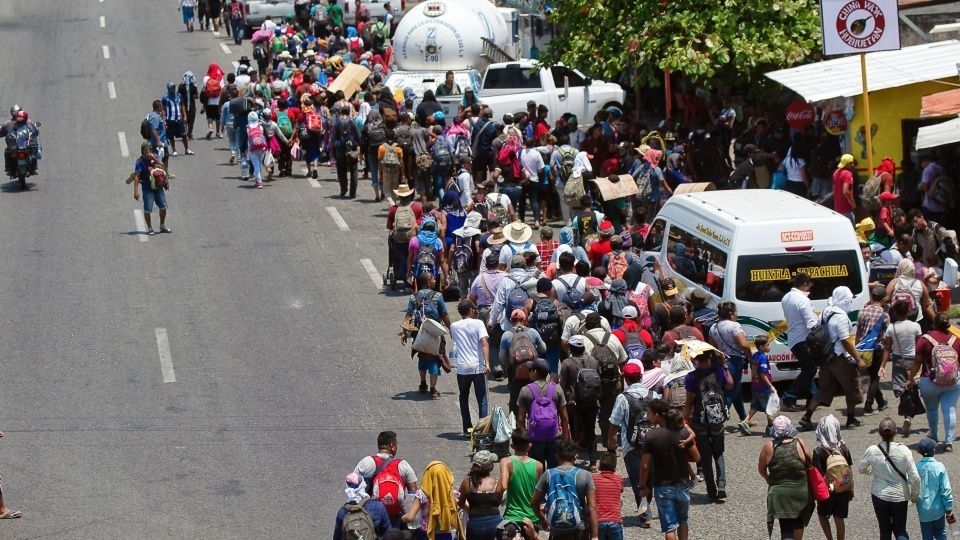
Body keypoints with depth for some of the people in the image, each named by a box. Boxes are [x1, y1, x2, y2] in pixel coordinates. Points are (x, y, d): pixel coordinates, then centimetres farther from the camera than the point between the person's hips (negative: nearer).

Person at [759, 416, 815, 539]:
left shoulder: (768, 447, -10)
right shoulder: (799, 444, -9)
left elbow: (761, 469, 0)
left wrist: (769, 480, 21)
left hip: (779, 493, -1)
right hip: (800, 492, 1)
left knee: (786, 528, 2)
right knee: (798, 521, 27)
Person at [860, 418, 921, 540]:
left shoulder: (872, 451, -13)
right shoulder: (903, 451, -16)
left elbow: (862, 469, 6)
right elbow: (915, 477, -13)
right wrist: (915, 495, 4)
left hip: (879, 496, 0)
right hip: (900, 496, 0)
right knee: (900, 530, 14)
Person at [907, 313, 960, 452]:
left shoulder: (925, 339, -7)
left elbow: (917, 362, -5)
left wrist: (911, 378, 6)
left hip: (930, 382, -1)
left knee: (931, 408, 20)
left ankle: (933, 434, 39)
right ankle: (949, 441, -9)